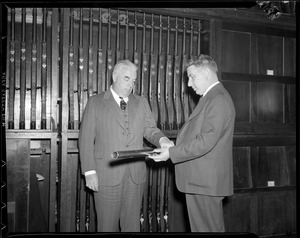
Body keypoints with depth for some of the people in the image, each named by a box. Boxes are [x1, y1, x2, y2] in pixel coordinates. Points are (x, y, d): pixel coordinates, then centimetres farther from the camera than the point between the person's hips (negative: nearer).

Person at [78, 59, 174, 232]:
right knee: (108, 225, 6)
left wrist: (162, 140, -16)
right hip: (107, 175, -3)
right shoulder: (95, 103, 2)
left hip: (135, 175, 3)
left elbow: (150, 130, 7)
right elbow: (86, 139, -1)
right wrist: (89, 172, -9)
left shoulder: (142, 103, 13)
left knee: (132, 224, 10)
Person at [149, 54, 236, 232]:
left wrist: (171, 153, -18)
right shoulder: (212, 98, 17)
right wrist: (173, 147, 7)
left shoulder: (218, 100, -16)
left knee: (208, 228, 2)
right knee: (201, 226, 18)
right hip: (201, 180, 10)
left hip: (206, 182, -10)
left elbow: (205, 142, -23)